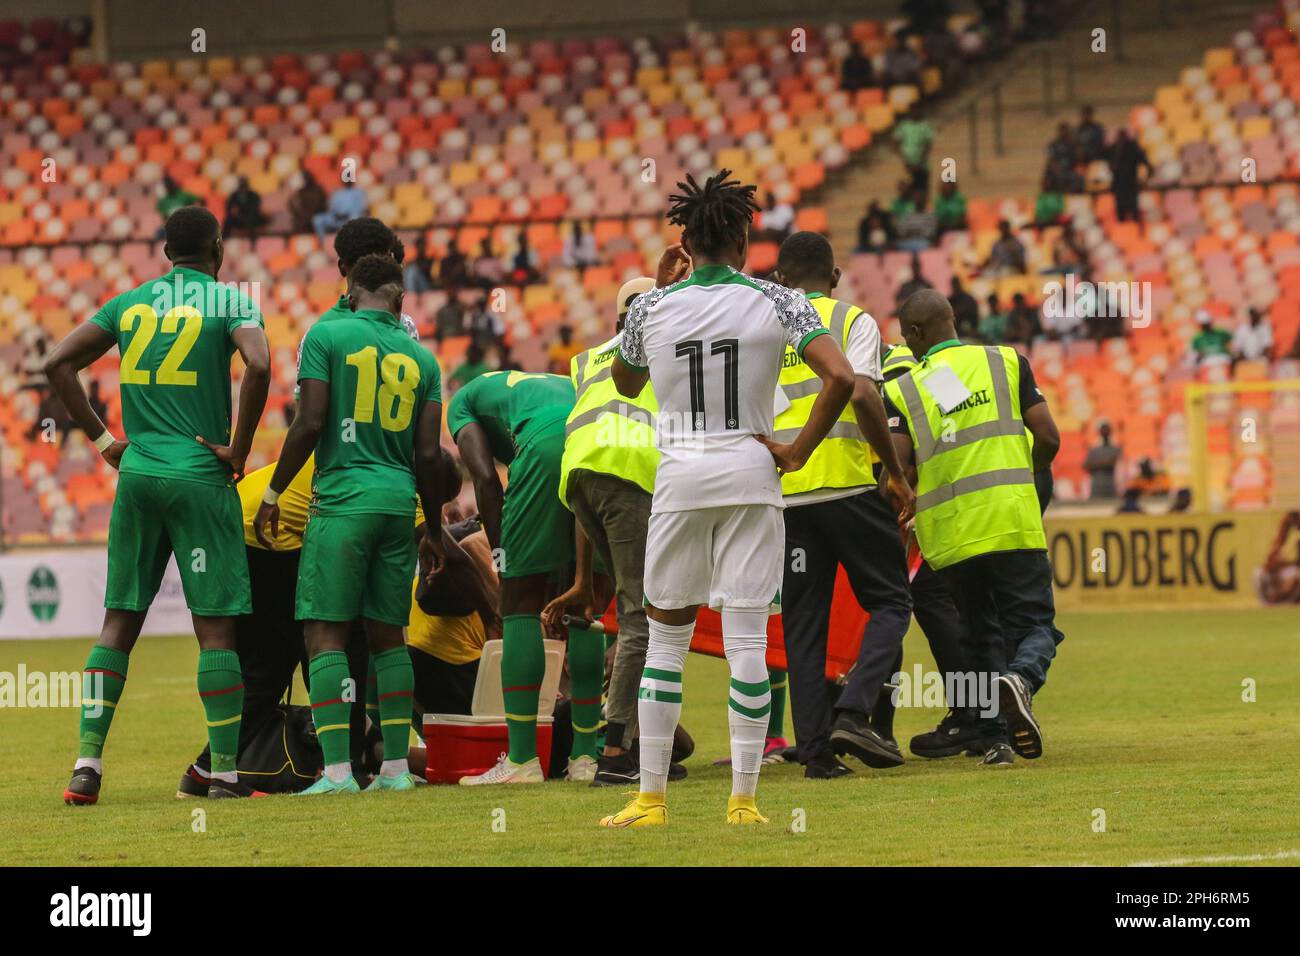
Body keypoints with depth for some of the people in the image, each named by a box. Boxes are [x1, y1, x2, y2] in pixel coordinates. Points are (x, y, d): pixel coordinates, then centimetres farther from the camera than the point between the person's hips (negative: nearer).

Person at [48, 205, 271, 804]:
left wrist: (102, 439, 10)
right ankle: (224, 770, -2)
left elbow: (58, 364, 7)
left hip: (137, 474, 4)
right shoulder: (231, 305, -1)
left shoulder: (128, 304, 12)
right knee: (215, 625, -1)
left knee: (120, 619, 9)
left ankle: (88, 760, 2)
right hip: (201, 479, -4)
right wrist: (237, 449, -9)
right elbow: (258, 367, -20)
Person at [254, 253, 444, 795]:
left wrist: (272, 495, 1)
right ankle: (396, 766, 12)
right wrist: (433, 530, 19)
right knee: (387, 634, 13)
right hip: (400, 501, 5)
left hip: (342, 500, -5)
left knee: (325, 631, -5)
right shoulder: (420, 358, 11)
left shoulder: (327, 336, -1)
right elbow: (428, 455, 9)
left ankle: (338, 769, -14)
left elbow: (310, 424, -8)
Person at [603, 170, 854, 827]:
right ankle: (743, 798, 0)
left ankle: (650, 797, 10)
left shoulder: (652, 307, 0)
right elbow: (840, 378, -14)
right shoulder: (776, 303, -3)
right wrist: (799, 451, -5)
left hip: (679, 477, 1)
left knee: (666, 637, 10)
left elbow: (625, 385, 19)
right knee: (748, 639, 1)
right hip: (750, 476, -1)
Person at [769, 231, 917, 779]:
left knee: (803, 621, 8)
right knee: (889, 603, 7)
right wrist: (896, 474, -6)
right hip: (847, 485, -4)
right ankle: (853, 713, -13)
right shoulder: (852, 321, 2)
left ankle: (815, 748, 2)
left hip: (783, 494, 4)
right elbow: (861, 394, -12)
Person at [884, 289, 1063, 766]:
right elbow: (1048, 438, 2)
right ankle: (1020, 678, -28)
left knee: (982, 633, 16)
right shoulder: (1007, 362, 6)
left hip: (947, 534, 1)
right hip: (1011, 522, -1)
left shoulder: (902, 390, 4)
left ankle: (996, 735, 5)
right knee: (1034, 623, 5)